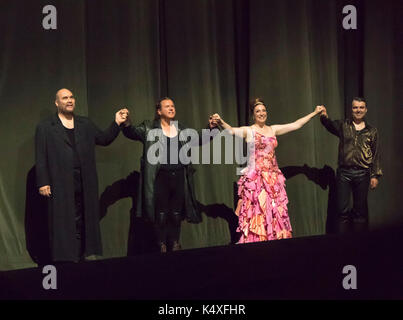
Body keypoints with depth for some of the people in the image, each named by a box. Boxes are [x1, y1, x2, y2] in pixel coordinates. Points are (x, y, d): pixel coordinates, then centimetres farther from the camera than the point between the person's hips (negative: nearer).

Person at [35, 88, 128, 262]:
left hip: (83, 183, 4)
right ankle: (63, 259, 3)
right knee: (62, 223, -2)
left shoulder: (86, 124, 17)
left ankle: (79, 257, 13)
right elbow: (40, 158, 0)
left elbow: (104, 139, 19)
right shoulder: (45, 127, 5)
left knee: (80, 223, 6)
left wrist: (116, 123, 4)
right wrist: (43, 183, -8)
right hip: (60, 184, -4)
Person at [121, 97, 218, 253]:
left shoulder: (181, 129, 15)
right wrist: (127, 124, -27)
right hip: (160, 177, -3)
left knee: (176, 213, 8)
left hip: (179, 176, 3)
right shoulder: (149, 128, 5)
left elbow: (199, 140, 19)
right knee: (161, 213, -2)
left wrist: (211, 128, 2)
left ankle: (175, 244, 20)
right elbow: (132, 133, -6)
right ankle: (161, 246, 8)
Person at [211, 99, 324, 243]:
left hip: (273, 177, 5)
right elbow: (232, 130, -19)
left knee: (275, 212, 3)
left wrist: (314, 113, 22)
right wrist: (221, 122, -39)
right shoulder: (248, 131, -1)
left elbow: (295, 125, 19)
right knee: (257, 212, -8)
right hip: (255, 176, -5)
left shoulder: (273, 129, 13)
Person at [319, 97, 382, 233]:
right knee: (343, 210, 1)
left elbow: (375, 155, 9)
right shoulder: (343, 125, 5)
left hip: (362, 174, 1)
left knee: (360, 210, 7)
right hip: (344, 173, -1)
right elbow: (330, 125, -15)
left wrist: (375, 175, 3)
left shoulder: (372, 131, 8)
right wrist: (324, 116, -38)